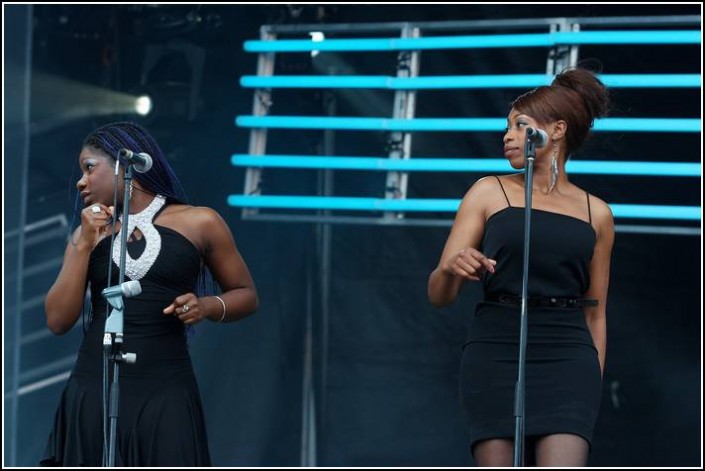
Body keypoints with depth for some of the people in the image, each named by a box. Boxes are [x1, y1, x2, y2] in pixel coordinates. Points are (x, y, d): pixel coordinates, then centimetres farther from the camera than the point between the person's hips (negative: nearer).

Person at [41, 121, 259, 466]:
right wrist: (84, 246, -4)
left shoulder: (199, 224, 3)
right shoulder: (89, 233, 11)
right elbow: (58, 321, 3)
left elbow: (246, 295, 12)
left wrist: (208, 307, -8)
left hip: (165, 395, -3)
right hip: (93, 393, 3)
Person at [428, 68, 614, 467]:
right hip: (495, 355, 0)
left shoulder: (596, 214, 13)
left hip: (567, 359, 0)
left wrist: (594, 383, 11)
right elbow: (439, 296, 4)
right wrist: (452, 268, -18)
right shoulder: (490, 193, 9)